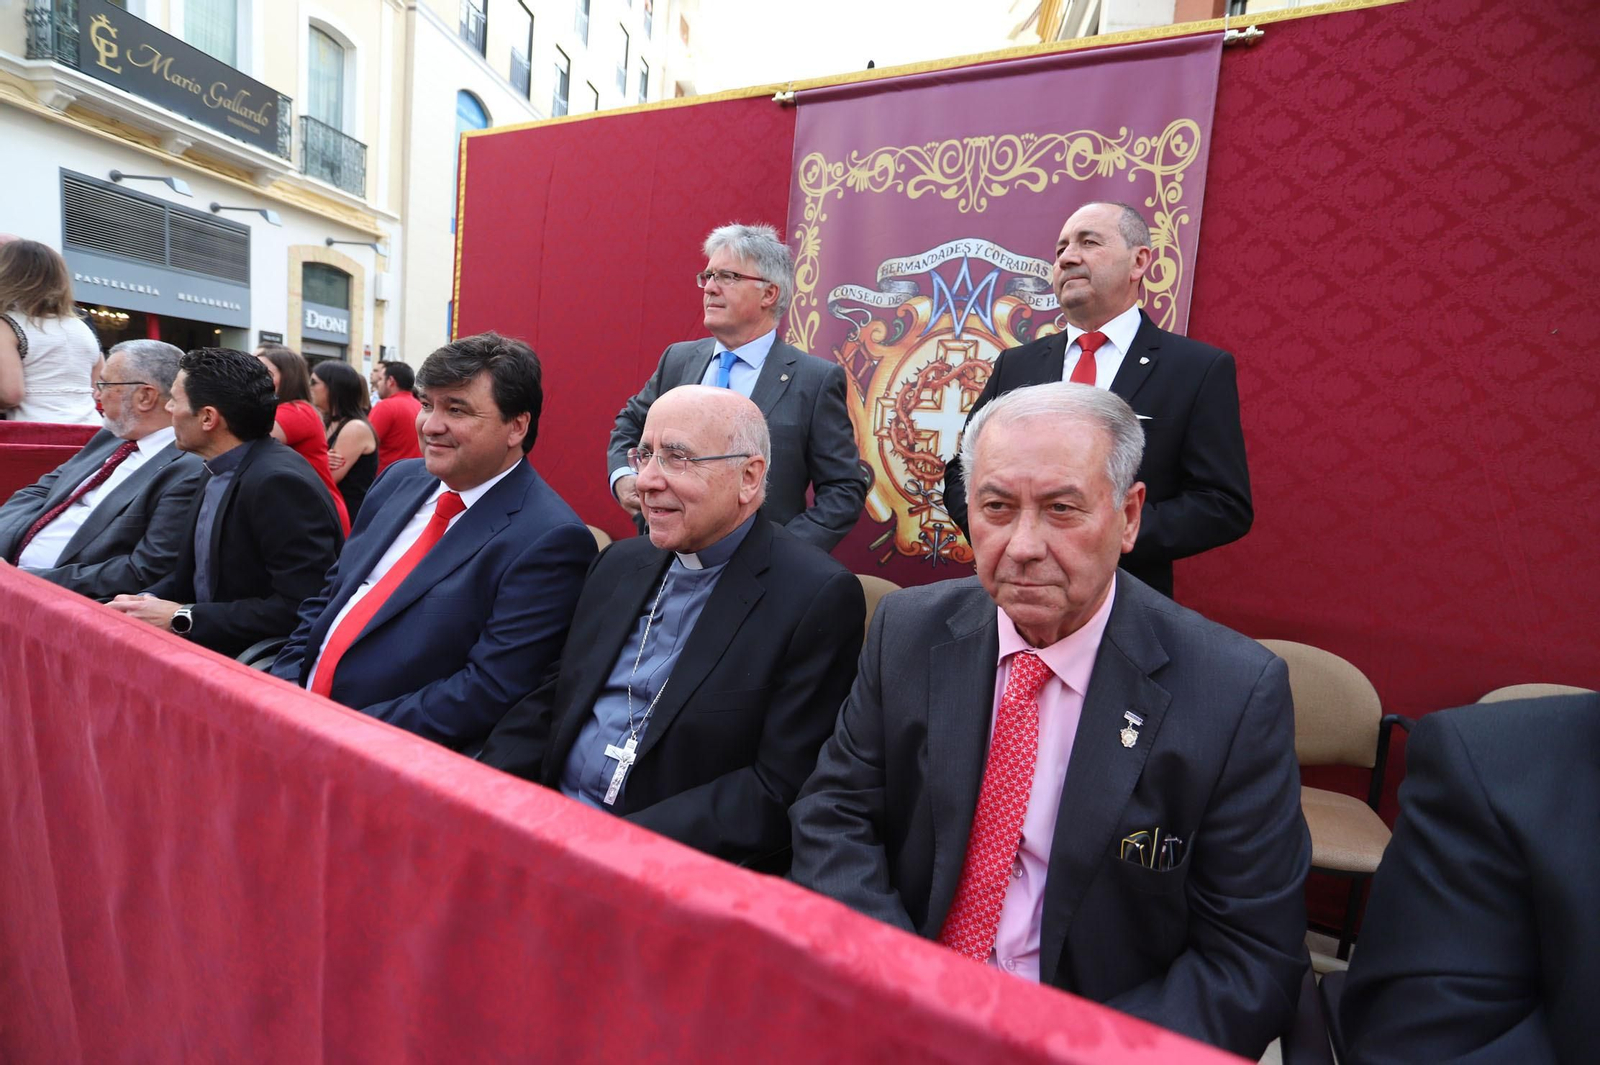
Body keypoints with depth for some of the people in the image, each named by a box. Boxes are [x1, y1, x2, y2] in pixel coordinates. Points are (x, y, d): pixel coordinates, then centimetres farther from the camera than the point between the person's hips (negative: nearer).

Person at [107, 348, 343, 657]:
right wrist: (144, 600, -3)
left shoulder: (280, 482, -23)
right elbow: (194, 574, 17)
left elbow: (302, 607, -26)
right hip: (209, 644, 8)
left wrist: (182, 618, -18)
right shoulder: (220, 472, 6)